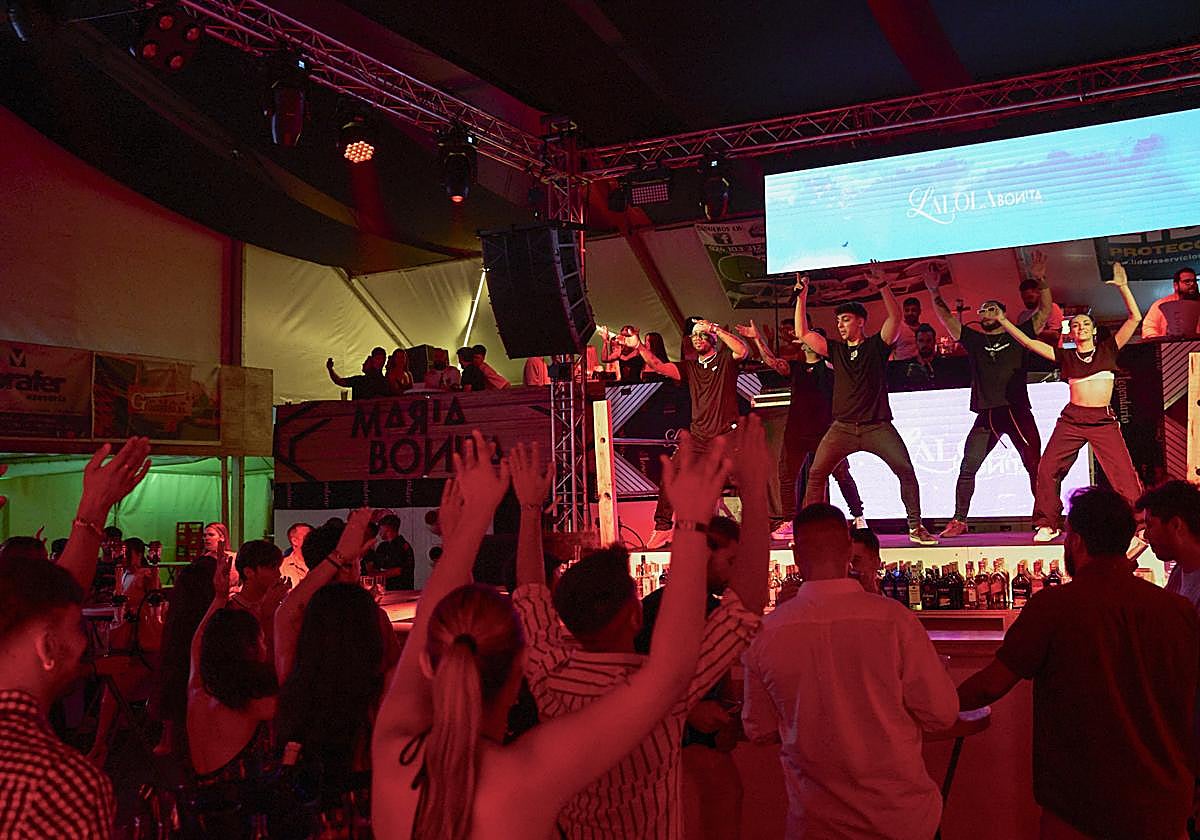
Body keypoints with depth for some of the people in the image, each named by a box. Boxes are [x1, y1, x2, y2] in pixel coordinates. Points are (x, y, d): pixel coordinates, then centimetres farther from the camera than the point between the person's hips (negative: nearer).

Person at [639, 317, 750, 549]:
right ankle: (662, 530, -1)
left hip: (727, 436, -4)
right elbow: (659, 367, 7)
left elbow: (743, 351, -16)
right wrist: (640, 347, -8)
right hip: (697, 437, 4)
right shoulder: (689, 367, 18)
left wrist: (715, 328, -19)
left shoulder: (725, 360, 6)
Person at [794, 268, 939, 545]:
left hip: (877, 426, -3)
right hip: (842, 427, 3)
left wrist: (882, 286, -22)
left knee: (905, 468, -16)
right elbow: (804, 334, 10)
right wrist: (802, 297, 4)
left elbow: (895, 317, -10)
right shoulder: (835, 349, 14)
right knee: (816, 473, -9)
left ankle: (916, 527, -7)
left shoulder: (877, 345, 5)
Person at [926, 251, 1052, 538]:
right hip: (986, 415, 2)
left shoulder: (1019, 336, 9)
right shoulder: (974, 340, 14)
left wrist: (1040, 281, -10)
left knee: (1036, 466, -5)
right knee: (967, 468, -2)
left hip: (1018, 412, -2)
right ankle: (959, 521, 4)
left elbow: (1045, 310, 2)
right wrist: (935, 293, -2)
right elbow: (946, 318, 10)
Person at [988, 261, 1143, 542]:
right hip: (1071, 419, 2)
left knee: (1124, 474, -13)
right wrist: (1002, 320, 9)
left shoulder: (1108, 348, 11)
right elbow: (1028, 342, 12)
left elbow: (1134, 318, 5)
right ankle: (1047, 524, 2)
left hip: (1104, 421, -1)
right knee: (1047, 469, -9)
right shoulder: (1065, 356, 14)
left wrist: (1122, 287, -2)